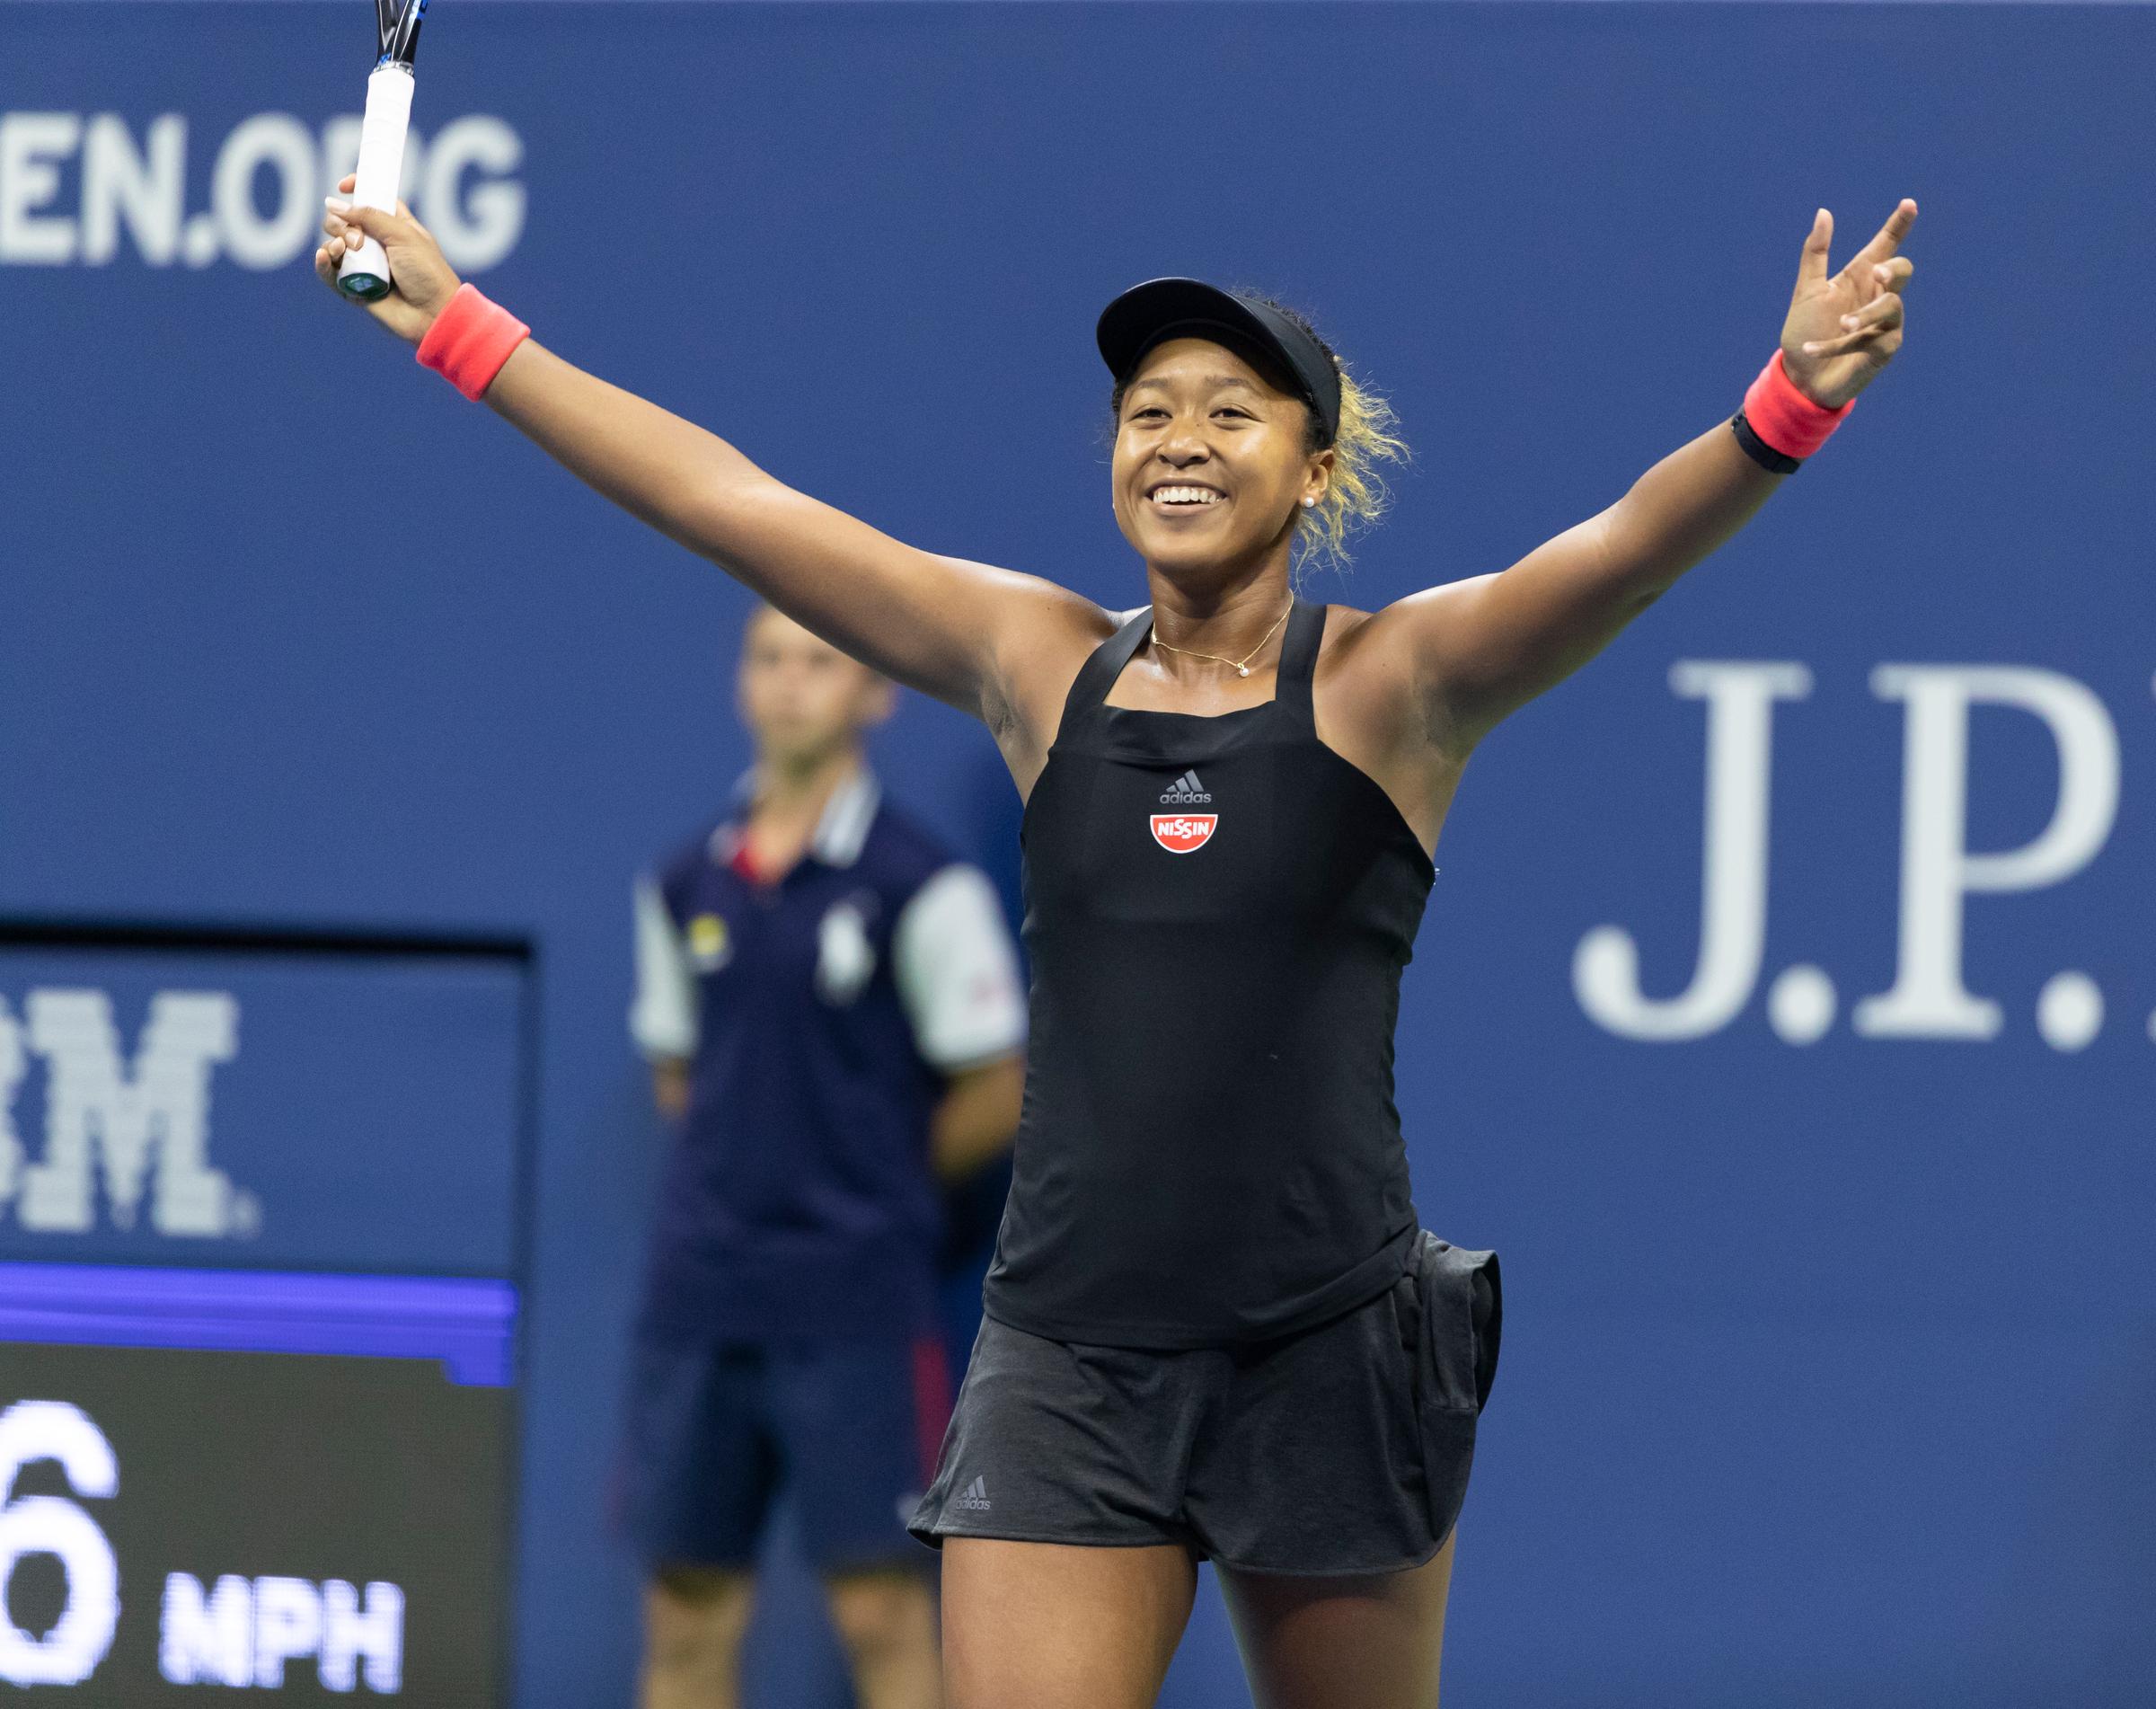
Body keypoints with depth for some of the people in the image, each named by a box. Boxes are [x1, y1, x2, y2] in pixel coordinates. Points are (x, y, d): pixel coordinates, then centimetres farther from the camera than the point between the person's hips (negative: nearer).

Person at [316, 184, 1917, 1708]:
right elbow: (725, 499, 8)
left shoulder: (1392, 684, -2)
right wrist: (457, 324, 8)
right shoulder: (1040, 667, 7)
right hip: (1067, 1357, 2)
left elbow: (1627, 544, -19)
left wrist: (1787, 408, -37)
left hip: (1329, 1353, -2)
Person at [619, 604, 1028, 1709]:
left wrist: (875, 1187, 4)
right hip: (701, 1294, 5)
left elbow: (996, 1092, -4)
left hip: (857, 1303, -5)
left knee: (879, 1606, -4)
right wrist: (749, 1183, 9)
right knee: (688, 1608, 6)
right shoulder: (687, 885, 8)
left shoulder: (920, 885, -7)